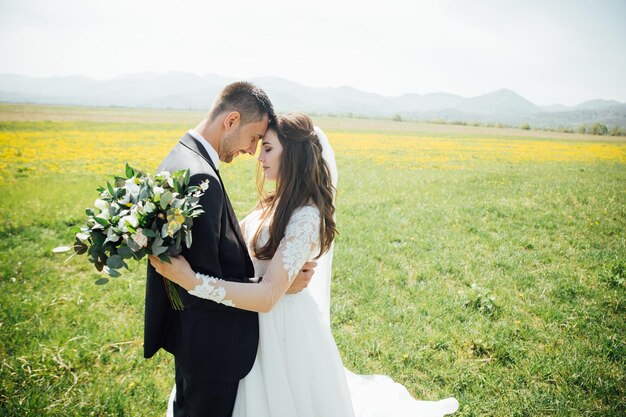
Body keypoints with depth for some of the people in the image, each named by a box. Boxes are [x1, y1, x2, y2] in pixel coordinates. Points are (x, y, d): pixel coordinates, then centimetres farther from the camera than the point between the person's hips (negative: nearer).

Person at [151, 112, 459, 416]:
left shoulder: (306, 216, -28)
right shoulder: (279, 202, 0)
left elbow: (267, 296, -34)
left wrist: (190, 279, -39)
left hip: (283, 324, -8)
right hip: (261, 323, 8)